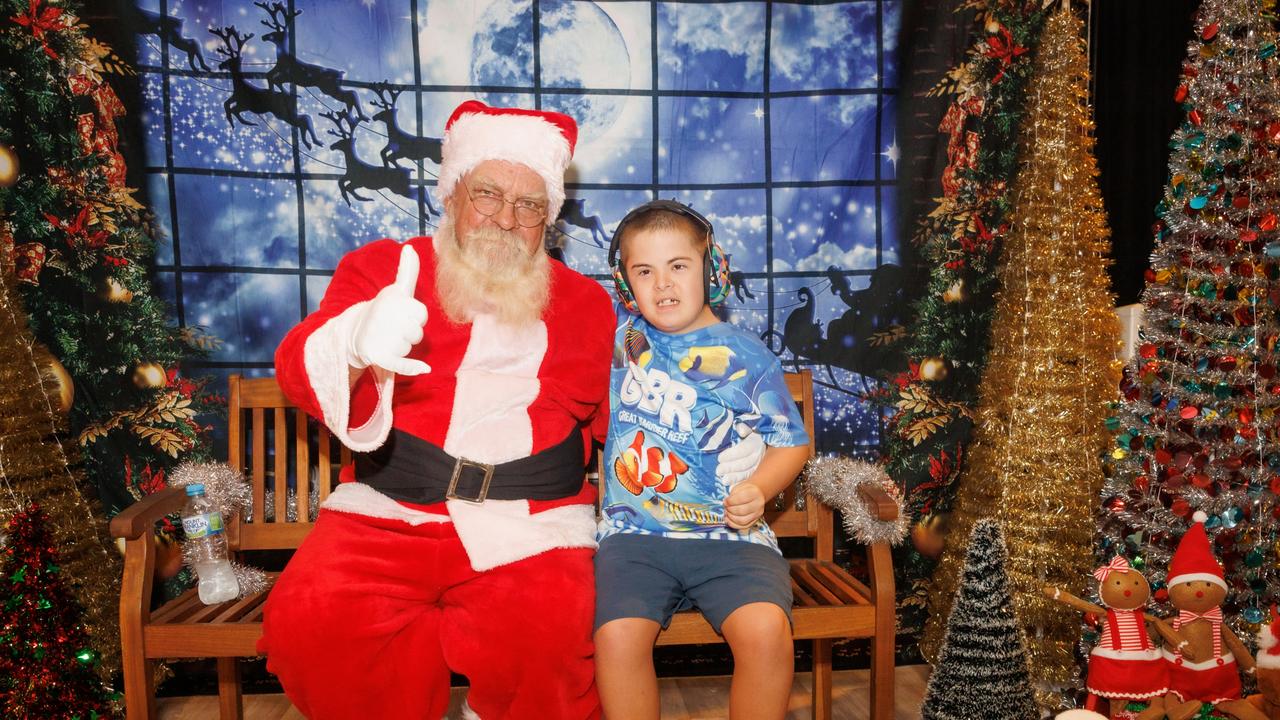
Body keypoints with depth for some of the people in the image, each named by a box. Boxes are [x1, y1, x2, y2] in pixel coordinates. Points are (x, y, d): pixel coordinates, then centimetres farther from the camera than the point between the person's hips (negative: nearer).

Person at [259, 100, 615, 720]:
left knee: (550, 632, -29)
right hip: (389, 510, 0)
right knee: (307, 621, -26)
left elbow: (610, 424, 27)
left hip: (531, 523, 1)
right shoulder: (383, 267, 9)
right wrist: (356, 345, -28)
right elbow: (297, 366, -6)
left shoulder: (585, 302, 15)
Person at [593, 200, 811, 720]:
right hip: (634, 535, 1)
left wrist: (759, 489, -6)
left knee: (766, 631, -27)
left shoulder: (746, 358, 3)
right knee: (617, 636, -27)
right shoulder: (619, 332, 9)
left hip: (729, 537, -1)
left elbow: (792, 442, 11)